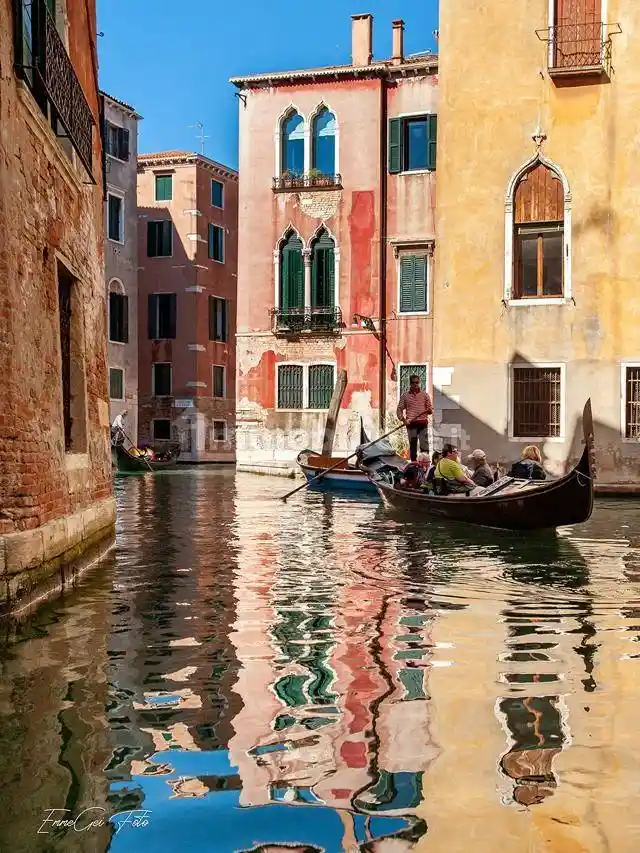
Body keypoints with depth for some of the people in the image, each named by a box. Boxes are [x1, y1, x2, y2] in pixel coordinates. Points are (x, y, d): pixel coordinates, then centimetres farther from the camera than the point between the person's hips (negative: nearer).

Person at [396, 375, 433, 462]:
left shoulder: (424, 394, 10)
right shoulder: (405, 395, 8)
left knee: (424, 445, -8)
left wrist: (430, 410, -12)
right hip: (411, 424, 0)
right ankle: (413, 462, 8)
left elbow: (430, 408, 12)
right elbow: (399, 409, 9)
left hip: (423, 423, 0)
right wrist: (403, 419, -6)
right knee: (412, 445, 3)